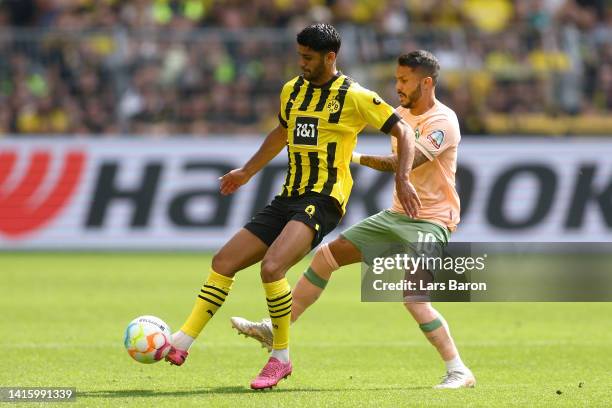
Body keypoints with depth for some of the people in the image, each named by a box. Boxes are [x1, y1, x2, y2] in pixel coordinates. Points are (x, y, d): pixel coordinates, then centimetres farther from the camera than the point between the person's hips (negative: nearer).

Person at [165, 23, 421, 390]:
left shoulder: (355, 97, -7)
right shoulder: (292, 90, 14)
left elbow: (403, 131, -4)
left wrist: (403, 178, -17)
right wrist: (247, 172, 40)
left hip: (323, 201, -8)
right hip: (289, 197, 8)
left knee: (272, 267, -28)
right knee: (224, 261, 1)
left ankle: (281, 358, -13)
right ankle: (181, 345, 4)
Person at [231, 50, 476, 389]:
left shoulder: (443, 122, -18)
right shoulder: (402, 115, 8)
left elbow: (404, 162, -30)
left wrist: (356, 158, -34)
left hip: (430, 222, -9)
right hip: (396, 216, 9)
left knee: (413, 297, -25)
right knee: (326, 255, 6)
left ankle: (459, 372, -16)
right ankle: (275, 330, 13)